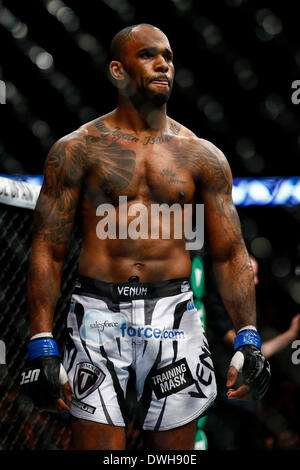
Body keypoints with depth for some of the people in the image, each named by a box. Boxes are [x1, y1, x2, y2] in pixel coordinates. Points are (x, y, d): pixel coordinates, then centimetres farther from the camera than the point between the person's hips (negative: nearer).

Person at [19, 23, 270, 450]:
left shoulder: (203, 156, 9)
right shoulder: (77, 150, 3)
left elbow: (230, 255, 10)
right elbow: (47, 251, 1)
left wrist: (248, 339, -2)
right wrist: (42, 346, -8)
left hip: (173, 316, 2)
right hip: (99, 315, -2)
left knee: (173, 449, 5)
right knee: (98, 448, -8)